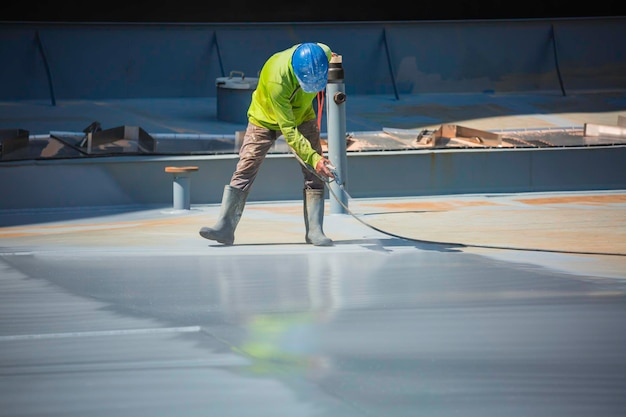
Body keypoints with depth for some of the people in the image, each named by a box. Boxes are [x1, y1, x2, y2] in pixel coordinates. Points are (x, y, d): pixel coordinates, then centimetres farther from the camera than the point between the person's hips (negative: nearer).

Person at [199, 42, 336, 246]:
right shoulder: (277, 81, -42)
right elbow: (288, 131, -37)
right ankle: (225, 226, -9)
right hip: (265, 120, -4)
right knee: (245, 170, -12)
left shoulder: (324, 53, -29)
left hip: (303, 116, 4)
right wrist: (313, 158, -45)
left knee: (314, 174, -7)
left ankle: (314, 231, -3)